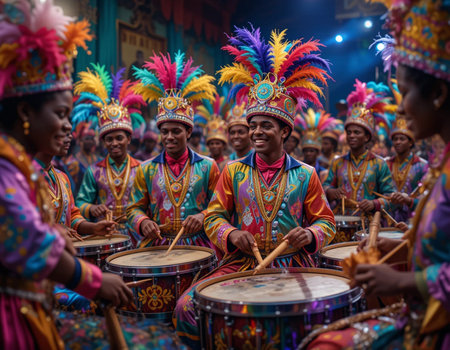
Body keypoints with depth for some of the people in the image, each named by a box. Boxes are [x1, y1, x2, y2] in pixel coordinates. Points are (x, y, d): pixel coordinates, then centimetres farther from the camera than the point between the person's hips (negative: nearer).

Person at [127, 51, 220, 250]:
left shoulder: (207, 166, 6)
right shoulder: (146, 169, 9)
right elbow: (134, 208, 11)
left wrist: (203, 216, -12)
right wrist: (143, 222, -10)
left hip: (199, 247, -1)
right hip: (156, 247, 1)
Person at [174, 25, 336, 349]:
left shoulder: (306, 175, 6)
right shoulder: (233, 171, 8)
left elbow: (326, 222, 8)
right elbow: (214, 217, 8)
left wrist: (310, 234, -14)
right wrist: (230, 234, -12)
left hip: (293, 266, -1)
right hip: (240, 264, 1)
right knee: (187, 307, -18)